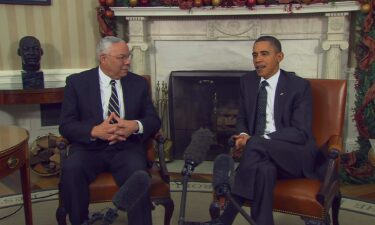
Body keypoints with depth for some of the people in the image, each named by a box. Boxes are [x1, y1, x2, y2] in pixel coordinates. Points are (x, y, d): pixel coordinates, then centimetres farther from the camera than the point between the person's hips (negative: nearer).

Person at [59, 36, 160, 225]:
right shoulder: (77, 82, 4)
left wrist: (136, 126, -17)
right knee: (71, 170, -31)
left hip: (127, 147, 1)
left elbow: (153, 120, 7)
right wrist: (95, 131, -23)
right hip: (89, 147, 0)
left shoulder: (139, 83, 10)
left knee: (137, 172, -32)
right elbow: (66, 125, -2)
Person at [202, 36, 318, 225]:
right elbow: (242, 119, 16)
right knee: (264, 169, -36)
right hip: (262, 152, 3)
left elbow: (300, 132, -14)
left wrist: (255, 140, -24)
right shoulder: (247, 81, 8)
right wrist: (243, 136, -11)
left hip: (295, 154, -3)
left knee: (256, 146, -35)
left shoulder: (299, 86, -6)